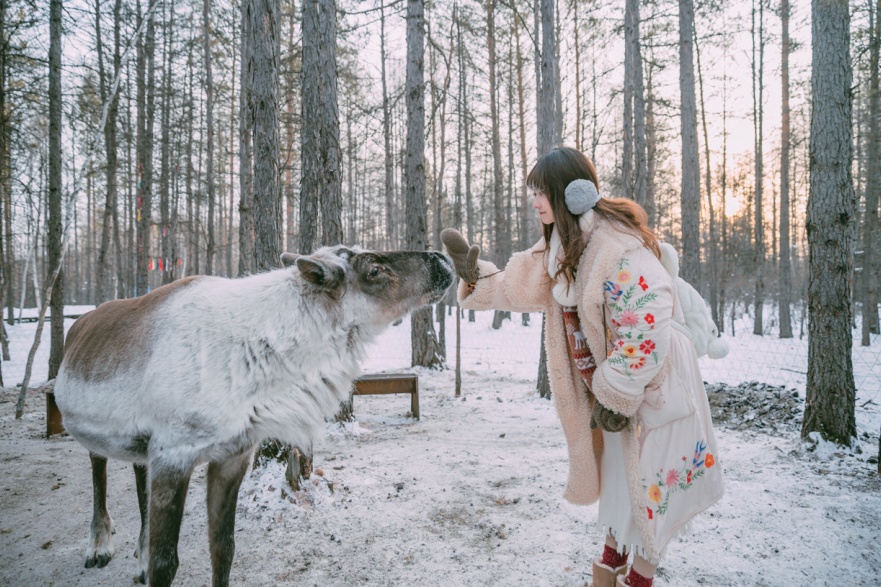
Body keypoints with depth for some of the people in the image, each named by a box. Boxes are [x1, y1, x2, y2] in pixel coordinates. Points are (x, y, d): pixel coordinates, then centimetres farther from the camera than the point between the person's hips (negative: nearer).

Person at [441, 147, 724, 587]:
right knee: (616, 467, 21)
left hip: (654, 381, -8)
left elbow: (645, 328, -29)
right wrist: (474, 273, -3)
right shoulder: (562, 245, 2)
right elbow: (521, 285, 11)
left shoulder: (619, 246, -27)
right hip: (612, 380, 9)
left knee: (647, 477, 6)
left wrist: (615, 394, -23)